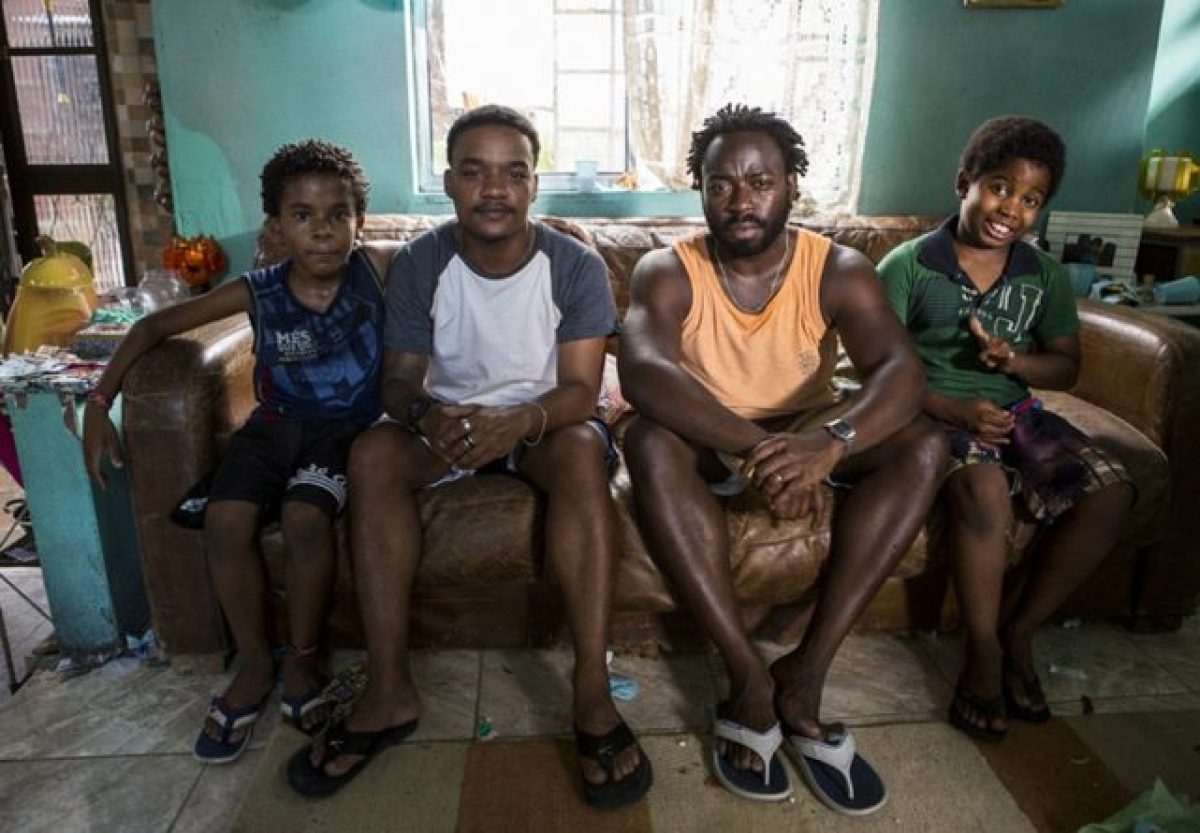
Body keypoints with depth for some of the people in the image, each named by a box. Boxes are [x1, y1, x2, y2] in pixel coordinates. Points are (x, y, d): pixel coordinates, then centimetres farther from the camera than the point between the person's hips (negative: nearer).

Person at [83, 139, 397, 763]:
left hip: (347, 428, -2)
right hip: (275, 424, 3)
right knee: (225, 520, -22)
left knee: (305, 518, -30)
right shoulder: (259, 293, -6)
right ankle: (254, 663, 1)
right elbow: (155, 325, 4)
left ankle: (302, 657, -3)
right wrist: (99, 401, -1)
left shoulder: (377, 268, -10)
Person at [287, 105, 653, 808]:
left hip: (544, 423, -1)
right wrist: (426, 413, -34)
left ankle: (594, 691, -31)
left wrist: (519, 420, -40)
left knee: (584, 449, -35)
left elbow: (580, 390, -17)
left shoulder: (577, 266, -13)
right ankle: (390, 693, -22)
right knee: (373, 452, -28)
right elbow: (399, 380, -8)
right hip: (448, 422, 2)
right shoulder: (419, 265, -8)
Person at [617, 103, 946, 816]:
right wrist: (757, 448, -46)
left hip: (807, 432, 2)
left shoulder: (839, 270, -9)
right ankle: (747, 673, -27)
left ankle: (806, 673, -25)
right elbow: (641, 371, -32)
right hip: (708, 443, -1)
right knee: (650, 442, -34)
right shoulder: (667, 272, -13)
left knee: (923, 445, -23)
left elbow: (902, 369, -23)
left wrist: (829, 443, -45)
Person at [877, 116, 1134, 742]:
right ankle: (983, 654, -15)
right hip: (935, 411, -5)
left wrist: (1014, 359, -9)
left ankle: (1019, 630, 1)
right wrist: (953, 410, -22)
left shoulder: (1044, 275, 8)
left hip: (1014, 408, 6)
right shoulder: (909, 265, -6)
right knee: (984, 487, -36)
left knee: (1109, 493, -18)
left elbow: (1066, 366, 14)